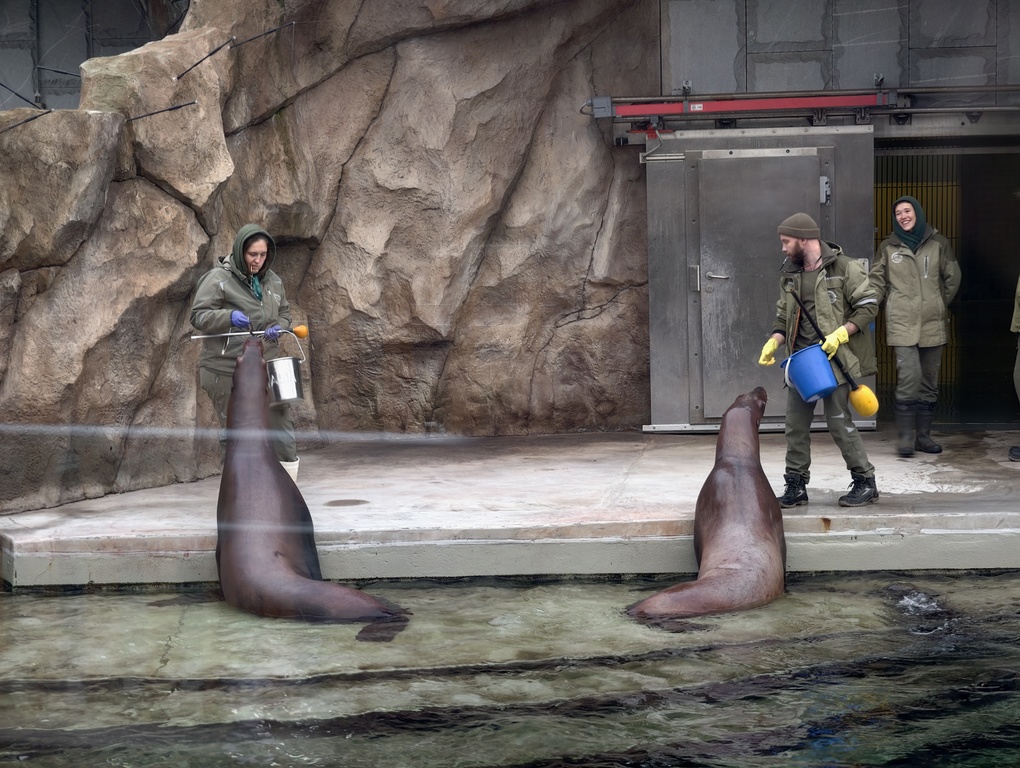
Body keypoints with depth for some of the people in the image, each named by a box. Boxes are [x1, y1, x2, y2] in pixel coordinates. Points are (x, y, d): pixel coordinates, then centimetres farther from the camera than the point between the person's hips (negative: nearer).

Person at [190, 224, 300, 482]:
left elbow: (284, 313, 21)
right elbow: (198, 316, -9)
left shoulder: (272, 280, 9)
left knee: (282, 427, 3)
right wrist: (229, 316, -26)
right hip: (227, 371, -4)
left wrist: (278, 328, -2)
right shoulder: (218, 278, -6)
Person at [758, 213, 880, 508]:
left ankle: (865, 482, 7)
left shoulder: (844, 268, -7)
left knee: (839, 421, -6)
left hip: (834, 358, -6)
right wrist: (774, 342, 2)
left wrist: (840, 334, -18)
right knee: (795, 423, 5)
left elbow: (868, 306, -8)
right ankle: (796, 486, 14)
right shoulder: (789, 273, 13)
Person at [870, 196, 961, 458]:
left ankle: (923, 435, 17)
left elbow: (952, 278, 13)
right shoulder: (888, 247, 6)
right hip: (902, 324, -2)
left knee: (929, 380, 7)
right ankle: (905, 437, -7)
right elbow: (877, 281, 6)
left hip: (933, 324, 3)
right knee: (909, 377, -14)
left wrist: (939, 305, 12)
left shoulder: (937, 243, 6)